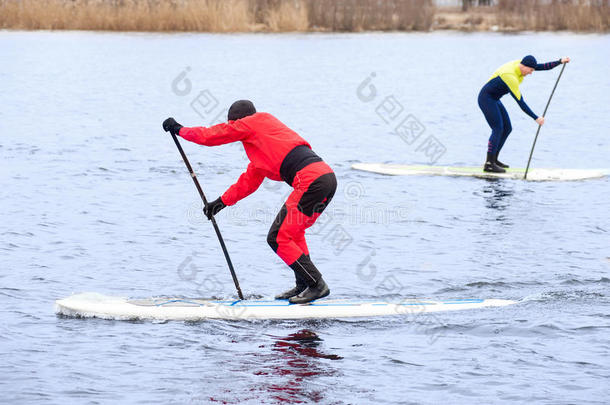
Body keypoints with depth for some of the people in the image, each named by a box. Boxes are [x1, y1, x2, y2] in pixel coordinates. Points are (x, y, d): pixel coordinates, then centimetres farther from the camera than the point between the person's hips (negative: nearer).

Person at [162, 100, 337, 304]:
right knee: (292, 231, 26)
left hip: (312, 181, -10)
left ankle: (317, 285, -4)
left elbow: (209, 136, 11)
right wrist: (222, 202, 43)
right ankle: (303, 286, 24)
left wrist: (179, 129, 26)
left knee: (278, 238, -4)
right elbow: (249, 181, 39)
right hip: (328, 177, 10)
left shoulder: (251, 123, 8)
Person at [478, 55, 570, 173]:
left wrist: (560, 61, -7)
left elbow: (542, 67, 4)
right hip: (486, 99, -10)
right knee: (498, 129, -18)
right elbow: (521, 103, -29)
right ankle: (489, 164, -20)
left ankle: (493, 160, 13)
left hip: (494, 100, 10)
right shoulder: (510, 76, -30)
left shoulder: (519, 64, -3)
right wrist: (536, 118, -27)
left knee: (507, 129, 8)